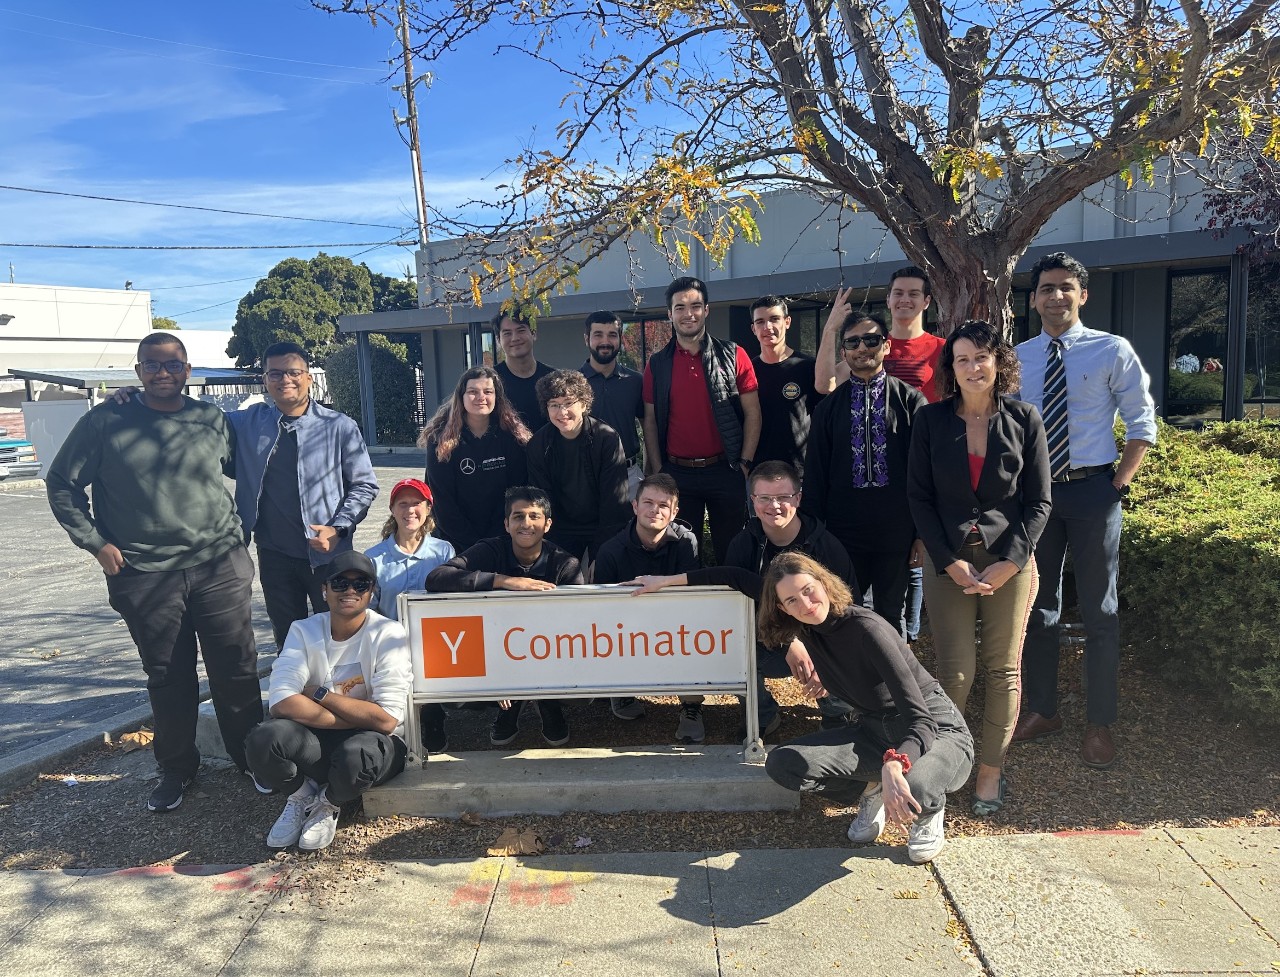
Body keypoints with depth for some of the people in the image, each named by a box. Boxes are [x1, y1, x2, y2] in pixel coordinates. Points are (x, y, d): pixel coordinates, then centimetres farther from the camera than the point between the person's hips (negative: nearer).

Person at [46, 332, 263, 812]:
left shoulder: (213, 420, 5)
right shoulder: (106, 422, 1)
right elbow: (62, 484, 7)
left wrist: (239, 530, 8)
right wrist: (96, 543, -1)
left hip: (220, 567, 1)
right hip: (146, 575, -1)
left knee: (237, 670, 5)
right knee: (168, 678, 10)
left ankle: (252, 757, 23)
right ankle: (176, 768, 28)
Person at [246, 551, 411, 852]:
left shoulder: (388, 635, -14)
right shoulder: (304, 631, -4)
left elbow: (386, 720, -22)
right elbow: (282, 701, -19)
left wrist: (319, 693, -16)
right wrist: (359, 717, -22)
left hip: (372, 740, -2)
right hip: (315, 740, 3)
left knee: (357, 755, -38)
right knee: (264, 739, -29)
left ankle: (328, 804, 1)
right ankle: (302, 795, 6)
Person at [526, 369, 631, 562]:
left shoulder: (607, 438, -16)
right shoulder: (536, 446, -8)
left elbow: (614, 503, -16)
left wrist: (602, 556, -18)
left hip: (604, 527, -2)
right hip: (562, 530, 2)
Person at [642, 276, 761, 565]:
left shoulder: (733, 356, 1)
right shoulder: (657, 364, 5)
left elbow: (752, 412, 0)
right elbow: (650, 420, 6)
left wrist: (745, 462, -6)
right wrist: (657, 471, -1)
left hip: (725, 471, -1)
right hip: (676, 473, 2)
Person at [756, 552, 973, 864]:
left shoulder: (867, 628, -25)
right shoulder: (809, 631, -5)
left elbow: (921, 720, -31)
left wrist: (893, 765, -49)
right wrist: (793, 645, 13)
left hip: (937, 730, -5)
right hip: (874, 731, 5)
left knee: (915, 790, -40)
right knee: (781, 762, -17)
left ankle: (930, 811, -2)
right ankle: (871, 791, 6)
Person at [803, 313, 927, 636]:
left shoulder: (910, 400, 0)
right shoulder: (829, 406, 6)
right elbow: (815, 473, 7)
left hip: (897, 530, -1)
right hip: (843, 529, 1)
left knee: (892, 616, 12)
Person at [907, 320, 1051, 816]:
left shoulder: (1024, 420, 0)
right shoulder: (931, 420, 0)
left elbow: (1038, 502, 1)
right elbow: (919, 496, -1)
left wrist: (1006, 564, -9)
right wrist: (951, 562, -9)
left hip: (1010, 562, 1)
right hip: (948, 562, 0)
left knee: (1003, 669, 6)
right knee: (956, 671, -3)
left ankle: (991, 771, 19)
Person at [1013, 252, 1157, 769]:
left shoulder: (1112, 351, -2)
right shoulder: (1016, 358, 5)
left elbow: (1143, 424, 0)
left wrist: (1119, 484, -7)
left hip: (1092, 489, -2)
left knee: (1099, 610, 6)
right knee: (1037, 607, 11)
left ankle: (1099, 723, 19)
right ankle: (1041, 710, 27)